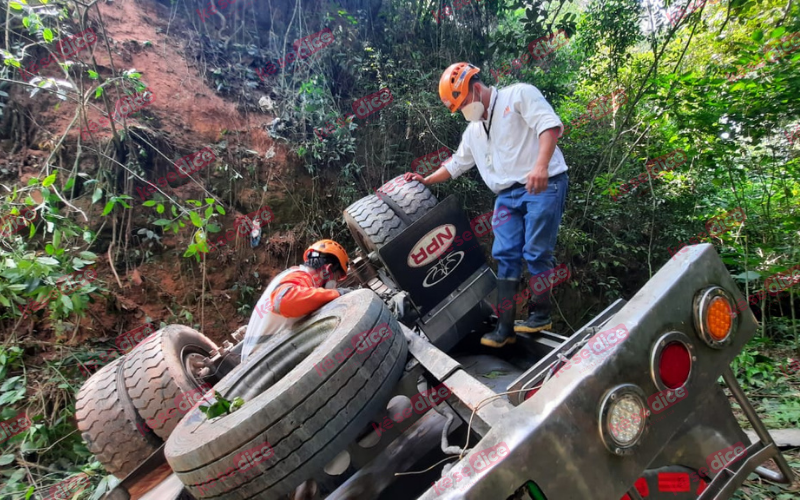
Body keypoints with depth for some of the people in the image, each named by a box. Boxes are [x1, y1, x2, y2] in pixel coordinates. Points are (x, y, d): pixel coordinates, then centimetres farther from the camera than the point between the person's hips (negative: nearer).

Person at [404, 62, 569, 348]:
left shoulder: (519, 95, 1)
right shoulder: (473, 131, 23)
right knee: (505, 256, -1)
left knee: (536, 252, -9)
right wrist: (426, 180, 26)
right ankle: (505, 327, 1)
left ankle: (541, 314, 7)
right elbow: (456, 164, 33)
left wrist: (541, 166, -26)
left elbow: (550, 125, -12)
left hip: (544, 186, -7)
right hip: (508, 196, 7)